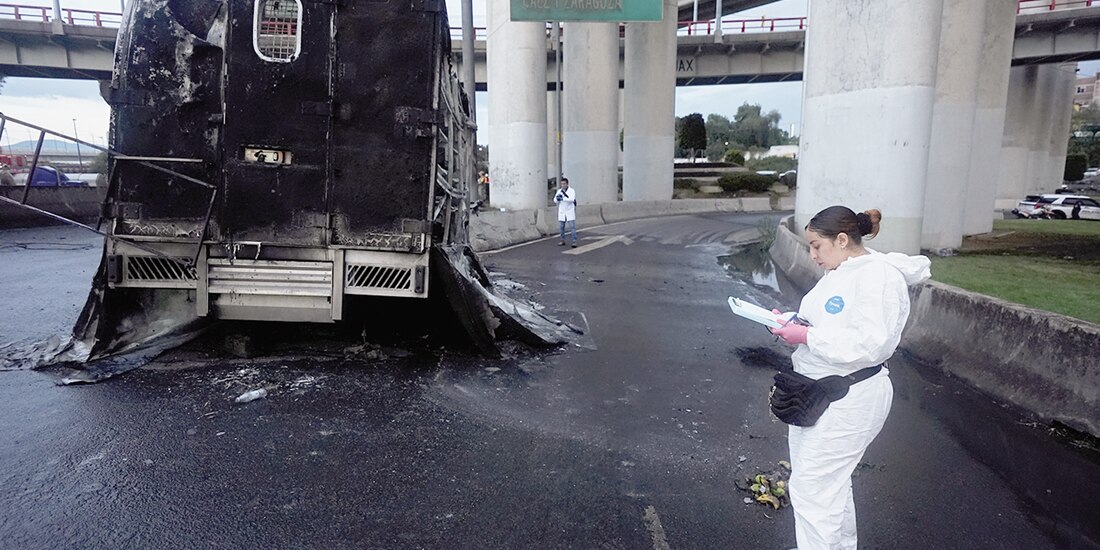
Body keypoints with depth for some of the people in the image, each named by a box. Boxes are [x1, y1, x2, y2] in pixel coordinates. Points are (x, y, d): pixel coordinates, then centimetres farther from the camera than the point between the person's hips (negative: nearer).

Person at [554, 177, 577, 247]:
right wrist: (557, 198, -24)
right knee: (562, 227, 8)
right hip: (561, 212, 4)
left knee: (572, 227, -9)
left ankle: (574, 241, -9)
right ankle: (563, 241, 20)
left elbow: (572, 199, -23)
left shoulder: (572, 191, -7)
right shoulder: (559, 191, 5)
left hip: (570, 212, -4)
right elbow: (555, 200, -1)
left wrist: (562, 198, -29)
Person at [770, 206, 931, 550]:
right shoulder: (838, 273, 11)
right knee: (831, 483, 22)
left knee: (812, 489, -4)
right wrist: (791, 322, 1)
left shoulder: (879, 276, -18)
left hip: (848, 401, -9)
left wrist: (807, 337, -23)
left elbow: (869, 345, -26)